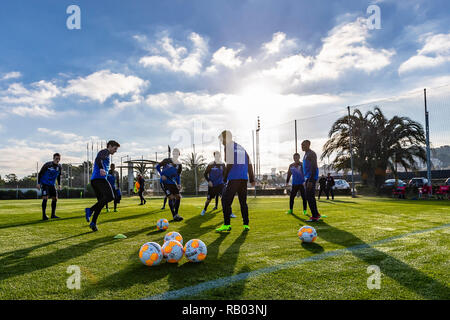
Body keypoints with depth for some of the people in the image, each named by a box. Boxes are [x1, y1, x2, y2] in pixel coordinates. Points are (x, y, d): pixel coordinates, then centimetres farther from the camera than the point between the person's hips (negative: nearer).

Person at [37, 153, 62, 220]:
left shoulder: (60, 167, 2)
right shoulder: (47, 165, -15)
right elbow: (40, 173, -7)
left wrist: (59, 184, 10)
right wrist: (38, 183, -12)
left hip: (52, 185, 6)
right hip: (44, 184, -6)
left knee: (55, 198, 4)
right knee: (45, 198, -16)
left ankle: (53, 215, 16)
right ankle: (44, 215, -11)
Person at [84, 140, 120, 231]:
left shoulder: (106, 155, 32)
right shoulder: (105, 151, 3)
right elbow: (98, 159, -18)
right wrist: (101, 169, -36)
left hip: (94, 179, 10)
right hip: (100, 178, -10)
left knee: (101, 201, 8)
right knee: (110, 196, -21)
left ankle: (93, 223, 3)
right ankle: (90, 210, -23)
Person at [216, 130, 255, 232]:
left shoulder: (228, 146, -2)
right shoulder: (241, 147, 21)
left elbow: (229, 164, -12)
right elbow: (249, 164, 17)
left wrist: (225, 178, -3)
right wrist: (252, 179, 19)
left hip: (234, 178, -7)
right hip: (244, 178, 7)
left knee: (226, 200, 0)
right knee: (243, 201, 13)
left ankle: (227, 225, -2)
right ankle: (246, 225, 14)